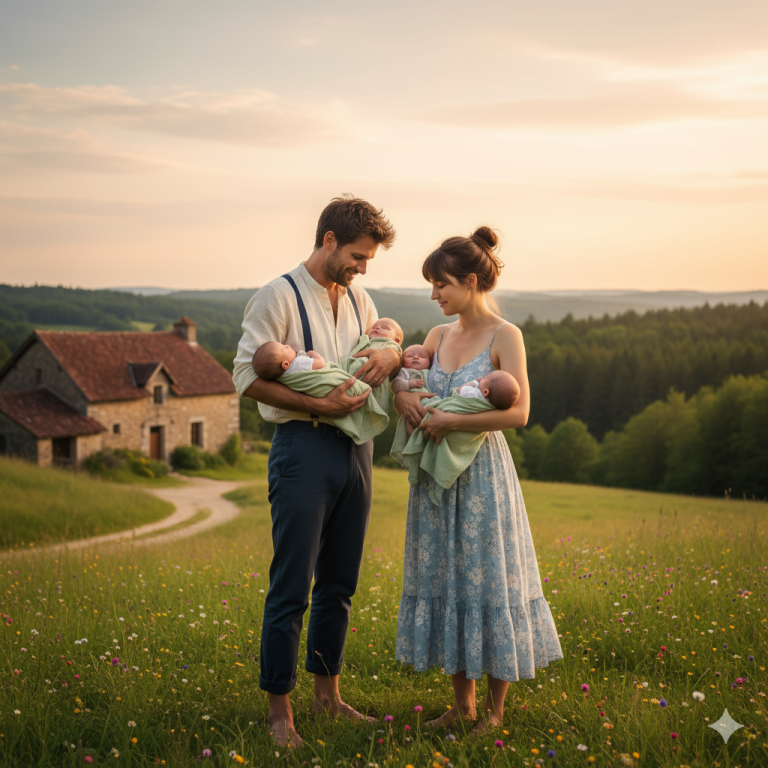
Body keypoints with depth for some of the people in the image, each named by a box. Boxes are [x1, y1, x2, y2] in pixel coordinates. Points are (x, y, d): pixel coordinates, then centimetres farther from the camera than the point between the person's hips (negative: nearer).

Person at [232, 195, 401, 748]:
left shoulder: (359, 299, 14)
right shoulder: (279, 297, -7)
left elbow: (388, 344, 20)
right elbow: (249, 376, -12)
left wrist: (391, 355, -6)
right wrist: (318, 405, -21)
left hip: (355, 448, 7)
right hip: (303, 448, -7)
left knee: (340, 584, 14)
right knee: (292, 588, -3)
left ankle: (328, 694, 27)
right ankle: (280, 710, 8)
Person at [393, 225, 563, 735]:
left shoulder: (505, 336, -9)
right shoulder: (439, 336, 10)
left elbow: (518, 412, -20)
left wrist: (448, 421, -20)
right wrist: (402, 396, -9)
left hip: (483, 474, -6)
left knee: (488, 579, 2)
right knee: (445, 579, 10)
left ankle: (495, 709, 17)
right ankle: (463, 703, 24)